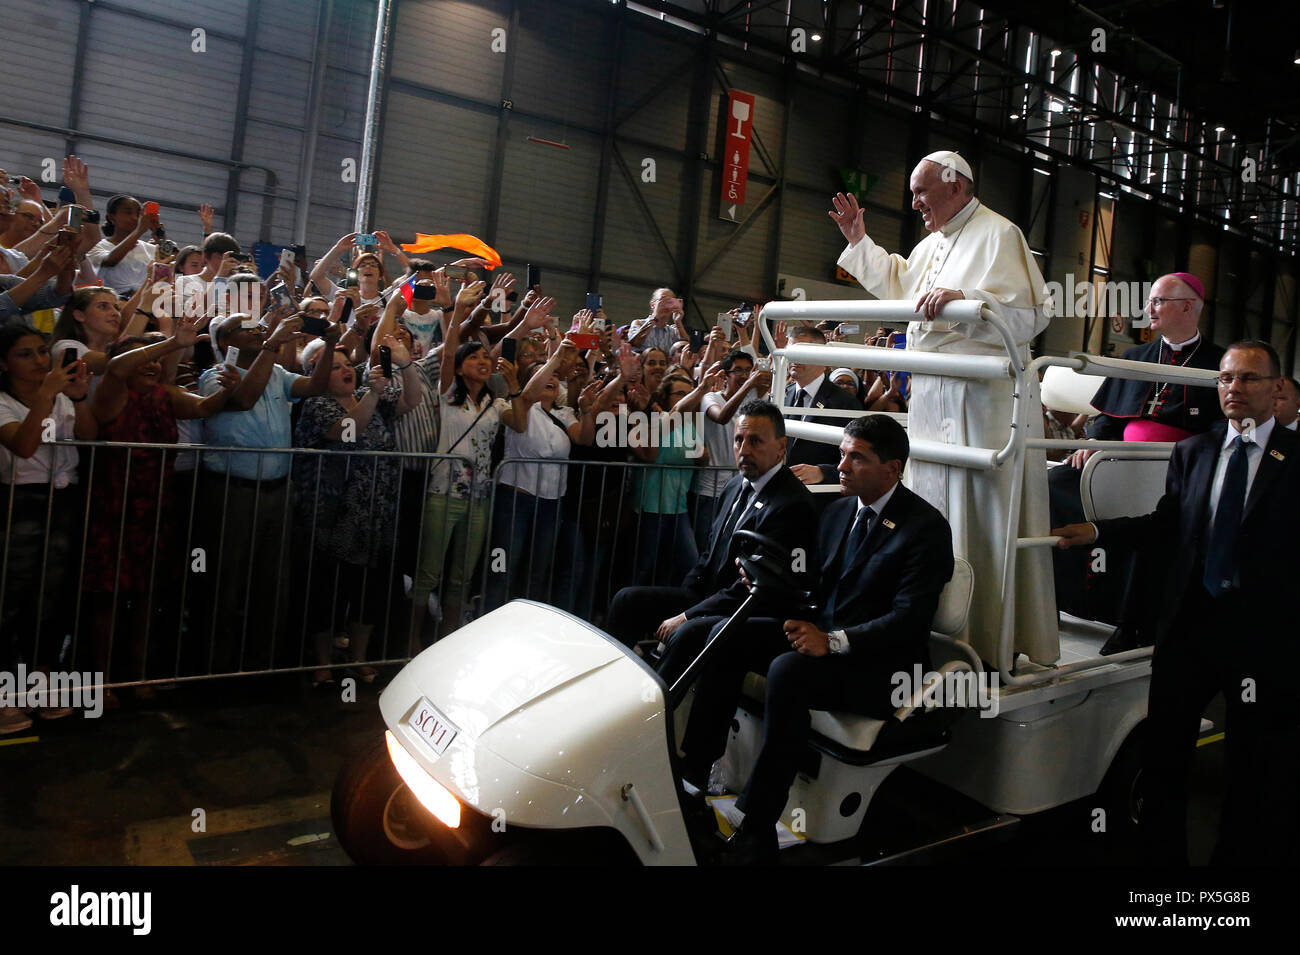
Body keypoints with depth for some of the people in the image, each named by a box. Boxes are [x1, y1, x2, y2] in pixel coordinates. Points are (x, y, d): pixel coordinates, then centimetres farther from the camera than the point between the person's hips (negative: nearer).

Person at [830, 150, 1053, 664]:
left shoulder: (999, 235, -8)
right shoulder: (932, 243, 20)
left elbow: (1030, 313, -19)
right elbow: (896, 283, 39)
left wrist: (963, 300, -30)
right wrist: (858, 240, 34)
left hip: (984, 400, -9)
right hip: (933, 395, 9)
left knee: (985, 518, -7)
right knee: (934, 513, 12)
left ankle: (999, 641, 2)